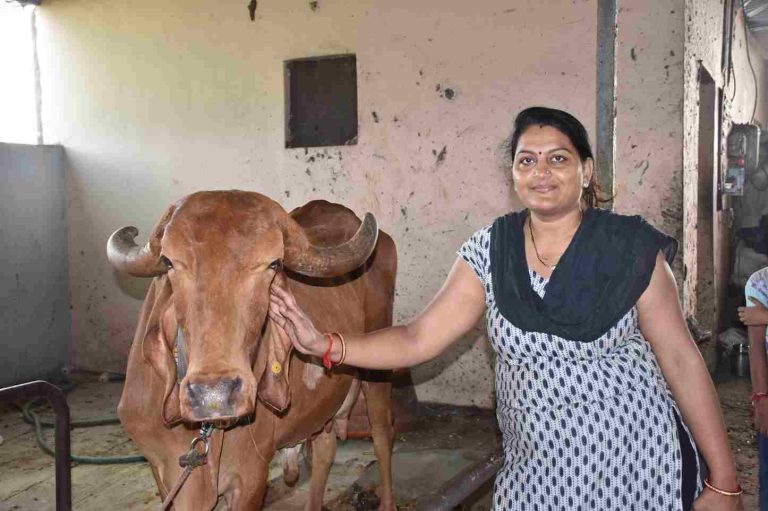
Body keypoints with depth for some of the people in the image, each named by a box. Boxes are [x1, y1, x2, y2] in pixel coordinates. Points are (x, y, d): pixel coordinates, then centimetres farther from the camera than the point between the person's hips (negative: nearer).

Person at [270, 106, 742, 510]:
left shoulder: (632, 249, -9)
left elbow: (682, 360, -6)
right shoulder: (488, 252, -3)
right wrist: (324, 345, -18)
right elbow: (418, 339, -5)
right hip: (533, 471, 2)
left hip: (636, 469, -2)